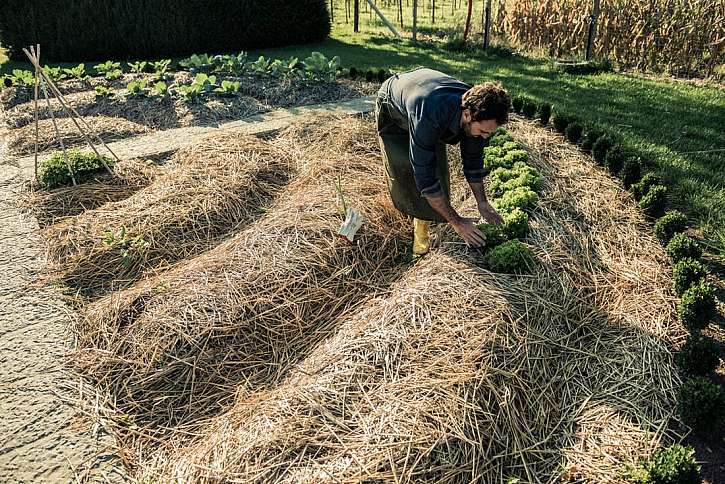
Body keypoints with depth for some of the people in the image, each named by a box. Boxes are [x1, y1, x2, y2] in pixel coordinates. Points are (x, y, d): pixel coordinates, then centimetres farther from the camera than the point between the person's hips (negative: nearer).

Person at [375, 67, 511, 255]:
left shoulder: (477, 110, -28)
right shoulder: (429, 117, -49)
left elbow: (473, 159, -10)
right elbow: (425, 178, -44)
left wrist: (482, 203, -7)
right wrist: (456, 221, -37)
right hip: (392, 111, -4)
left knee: (437, 169, -9)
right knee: (404, 172, -13)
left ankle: (423, 223, 7)